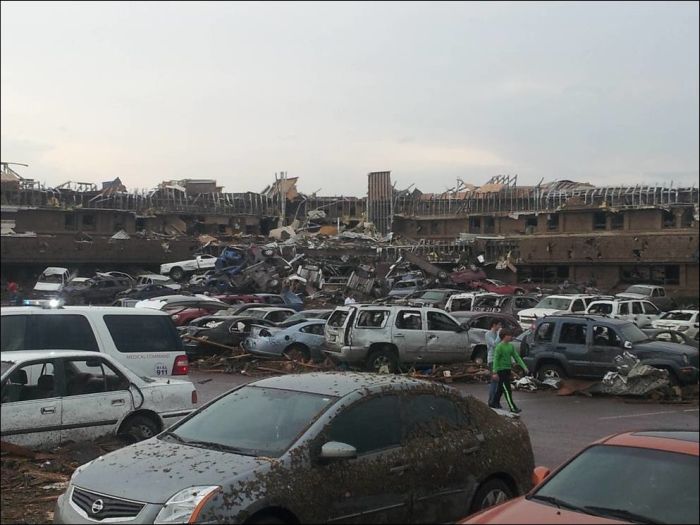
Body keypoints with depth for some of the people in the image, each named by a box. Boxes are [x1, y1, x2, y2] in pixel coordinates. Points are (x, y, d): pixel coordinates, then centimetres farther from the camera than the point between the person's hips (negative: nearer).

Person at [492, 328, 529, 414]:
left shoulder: (511, 346, 8)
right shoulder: (499, 347, -15)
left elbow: (517, 357, 11)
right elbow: (496, 360, -16)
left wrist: (524, 367, 5)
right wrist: (495, 372, -20)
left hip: (508, 370, 8)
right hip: (501, 370, -8)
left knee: (501, 388, 16)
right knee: (507, 389, -8)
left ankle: (496, 403, 30)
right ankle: (512, 408, -9)